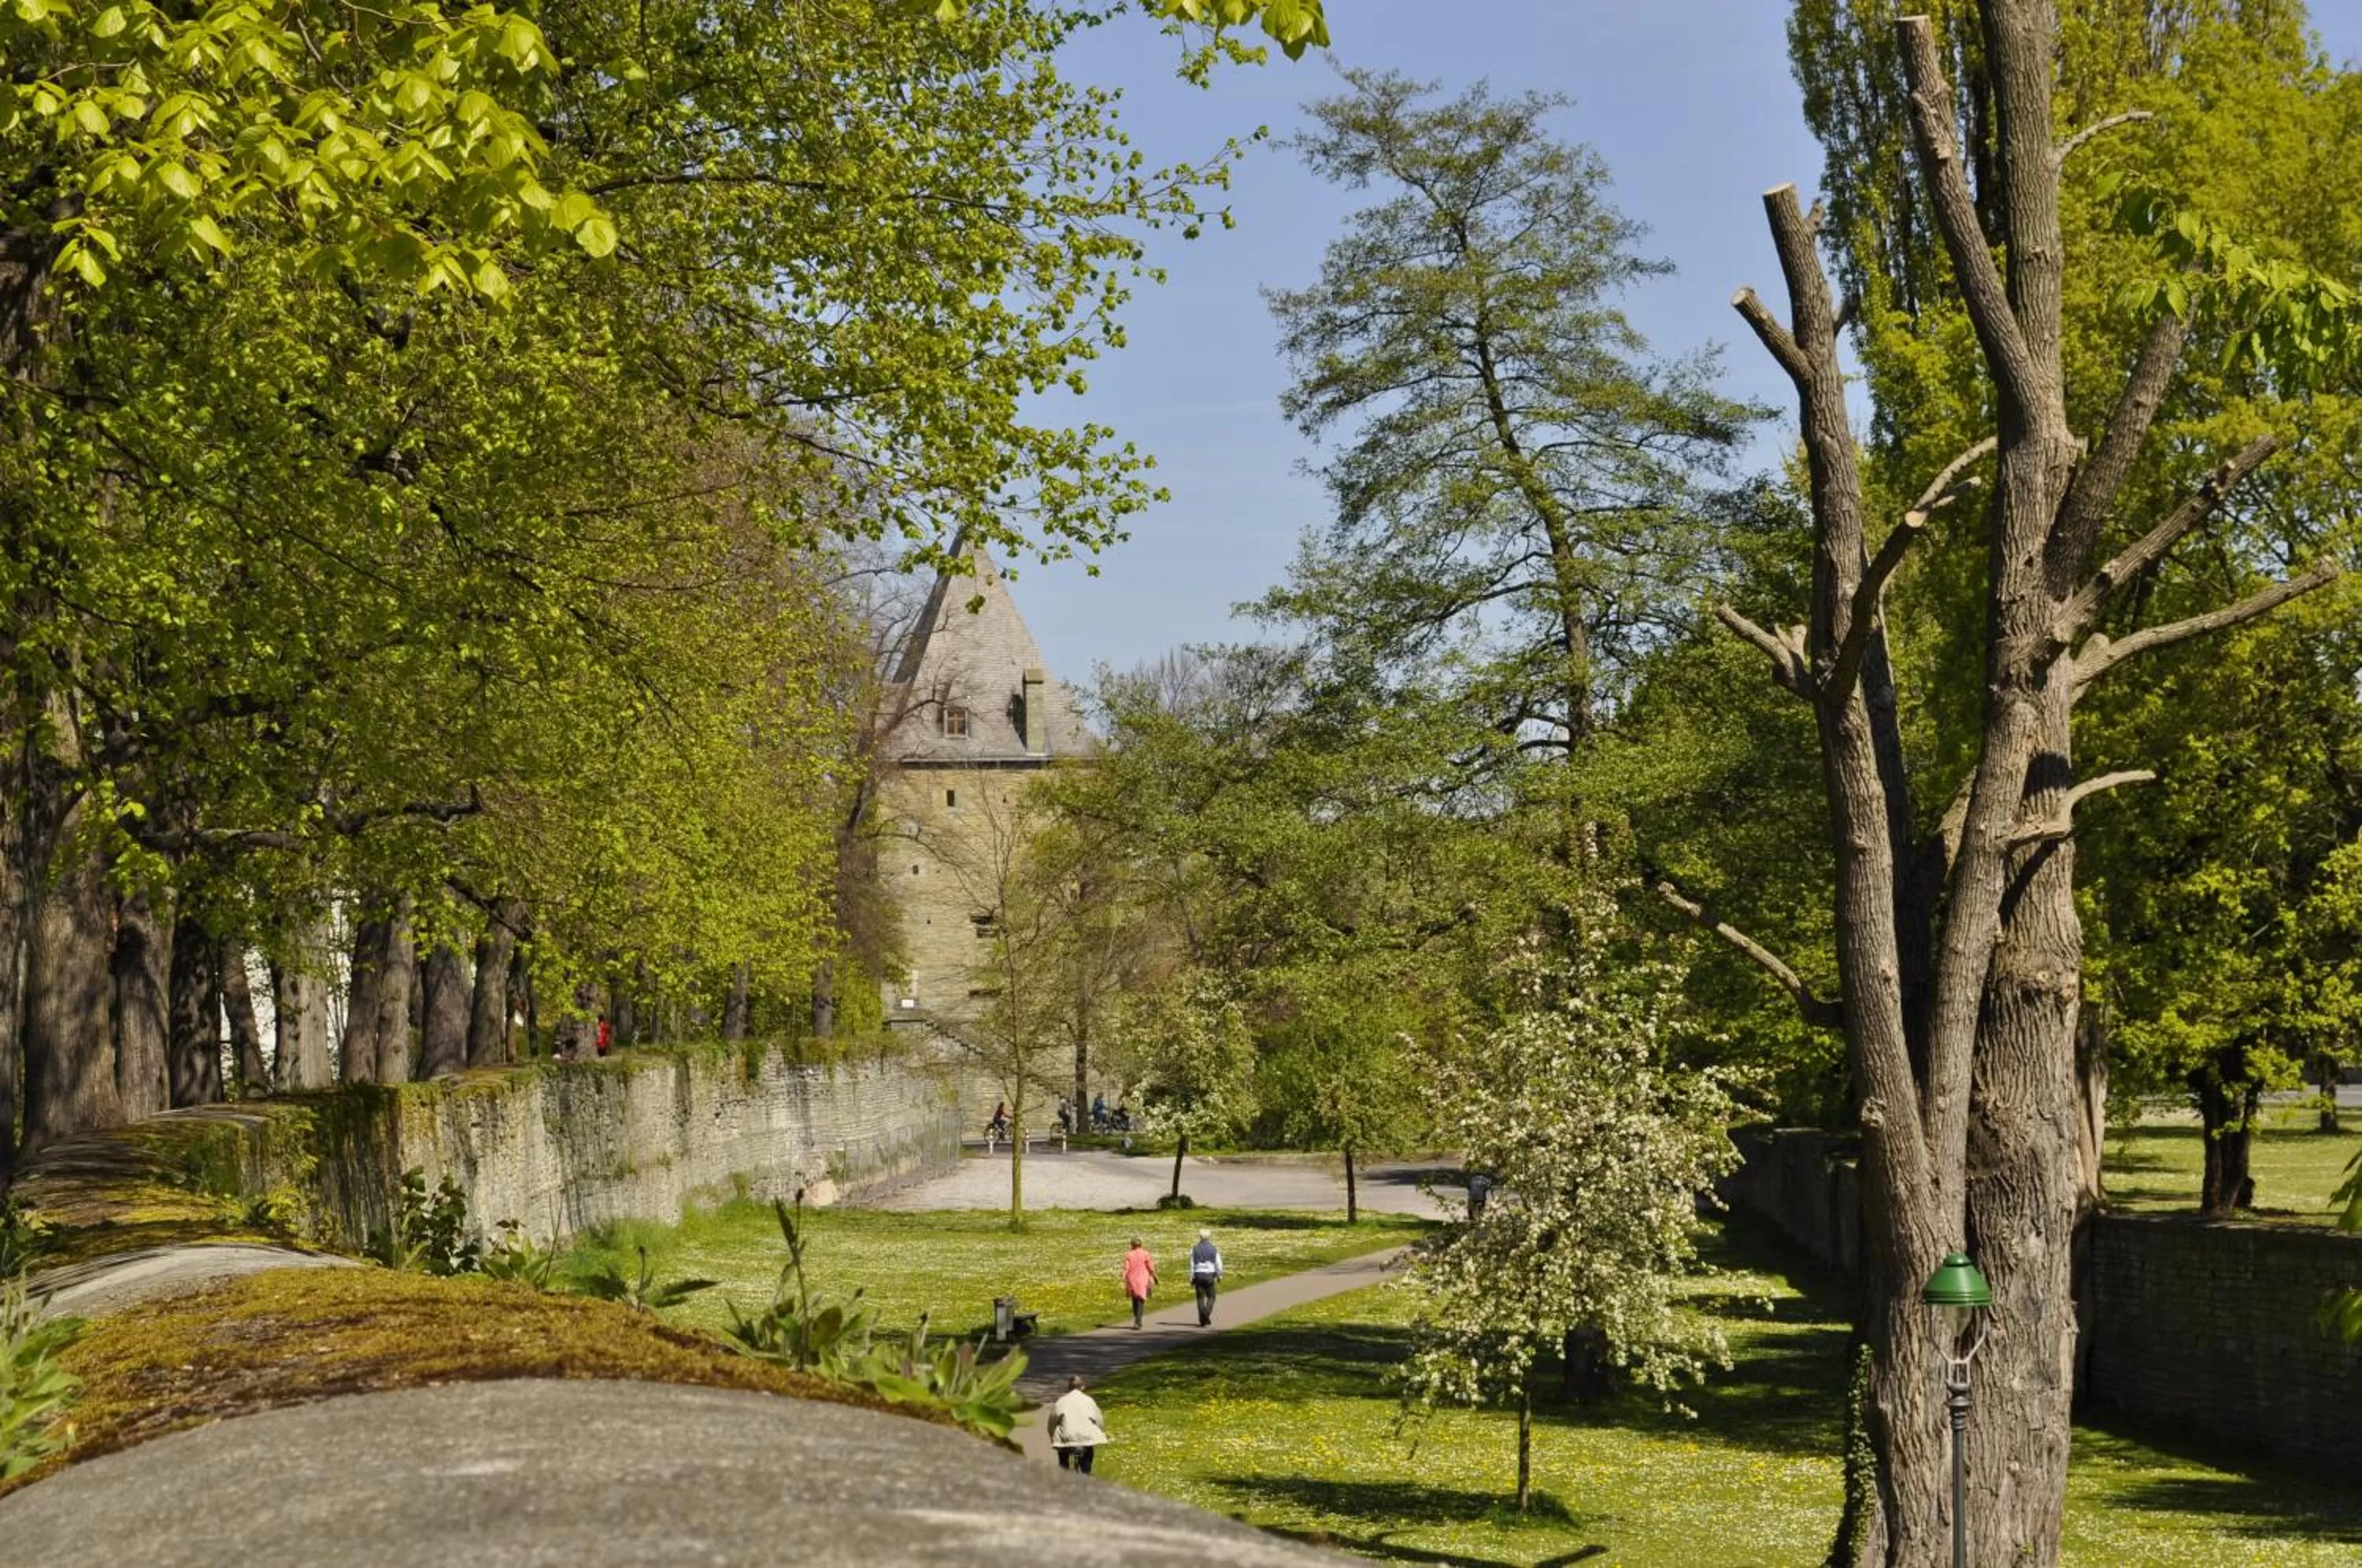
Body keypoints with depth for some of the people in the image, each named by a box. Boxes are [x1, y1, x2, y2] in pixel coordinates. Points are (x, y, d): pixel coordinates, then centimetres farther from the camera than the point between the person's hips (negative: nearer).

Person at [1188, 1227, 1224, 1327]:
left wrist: (1191, 1279, 5)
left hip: (1198, 1275, 1)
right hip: (1210, 1275, -1)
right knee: (1210, 1297, 12)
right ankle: (1207, 1315, -8)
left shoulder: (1195, 1249, 2)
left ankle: (1202, 1320, 1)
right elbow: (1218, 1263, -2)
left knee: (1200, 1298, 6)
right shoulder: (1214, 1249, -1)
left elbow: (1192, 1265, 1)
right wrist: (1219, 1276, 9)